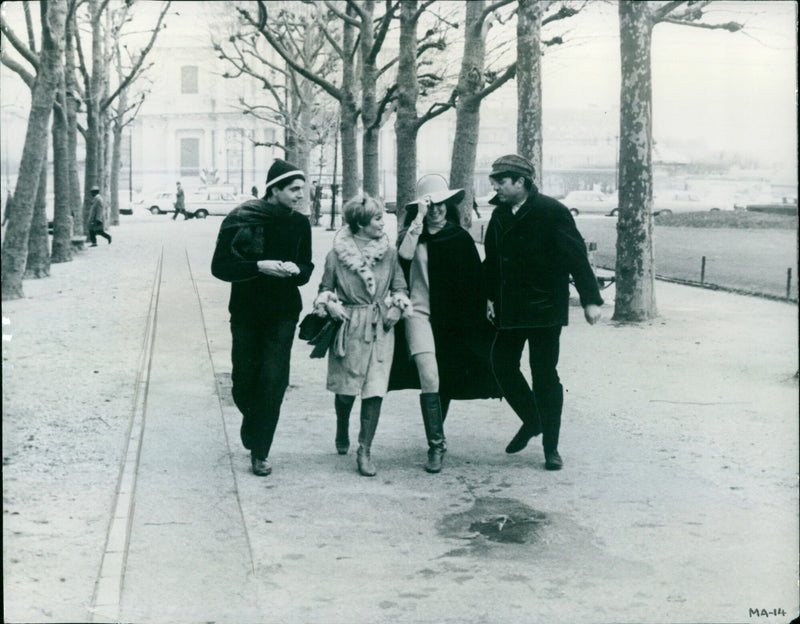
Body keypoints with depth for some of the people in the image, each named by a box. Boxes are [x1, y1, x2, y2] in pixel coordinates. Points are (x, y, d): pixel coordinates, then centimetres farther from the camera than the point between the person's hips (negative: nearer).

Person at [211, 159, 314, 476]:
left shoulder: (300, 224, 2)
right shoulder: (240, 219, -8)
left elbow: (307, 268, 13)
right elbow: (220, 266, -9)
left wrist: (295, 269, -11)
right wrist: (259, 266, -23)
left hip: (283, 312, 1)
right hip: (246, 310, -1)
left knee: (273, 381, -7)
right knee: (244, 379, 4)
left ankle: (260, 451, 3)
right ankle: (253, 424, 36)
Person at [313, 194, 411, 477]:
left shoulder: (389, 253, 3)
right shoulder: (336, 254, -2)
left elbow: (400, 287, 13)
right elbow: (325, 289, 9)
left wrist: (397, 306, -6)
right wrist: (330, 304, -11)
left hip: (380, 329, 1)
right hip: (348, 327, -1)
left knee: (375, 390, -6)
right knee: (345, 388, 7)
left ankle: (365, 450, 3)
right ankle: (342, 432, 39)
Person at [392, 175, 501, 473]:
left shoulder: (461, 238, 3)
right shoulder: (413, 234, 2)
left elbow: (474, 281, 6)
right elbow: (404, 255, -21)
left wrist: (475, 319, 2)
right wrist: (419, 219, -20)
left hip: (450, 318, 2)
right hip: (418, 312, -2)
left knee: (446, 381, 11)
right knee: (429, 378, -17)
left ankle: (437, 436, 32)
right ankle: (436, 445, -12)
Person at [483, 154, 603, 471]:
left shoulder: (552, 212, -10)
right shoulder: (499, 215, 9)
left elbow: (576, 257, -11)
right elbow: (492, 260, 18)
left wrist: (590, 299, -13)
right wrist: (490, 296, 11)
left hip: (544, 309, -6)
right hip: (509, 310, 6)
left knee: (545, 376, -2)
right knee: (502, 365, 5)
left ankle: (551, 448, 9)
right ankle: (531, 420, 30)